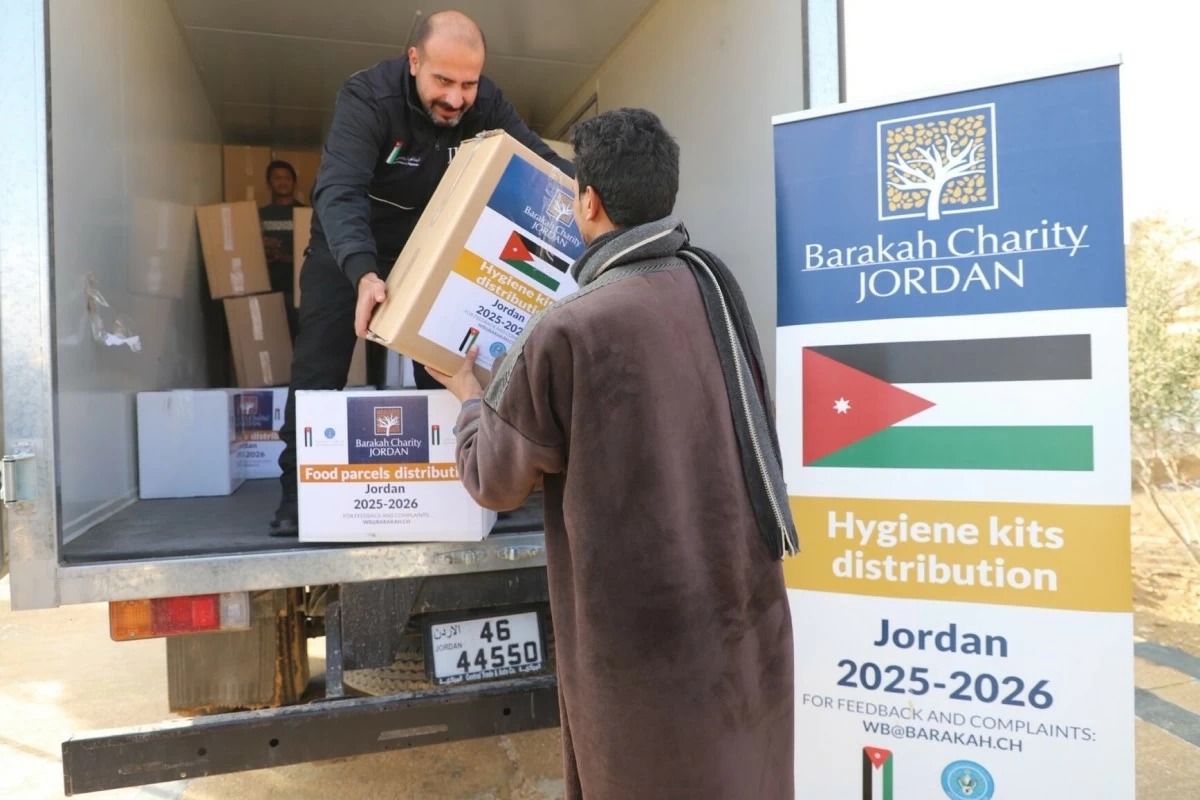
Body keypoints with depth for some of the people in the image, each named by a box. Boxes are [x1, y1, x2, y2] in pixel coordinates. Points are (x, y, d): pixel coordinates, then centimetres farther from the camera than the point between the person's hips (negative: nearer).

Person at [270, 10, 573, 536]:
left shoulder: (487, 105, -19)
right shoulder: (366, 97, -31)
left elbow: (543, 163, -18)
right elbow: (339, 191, -42)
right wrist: (363, 274, -59)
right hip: (348, 246, -3)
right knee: (319, 366, -4)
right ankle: (298, 490, 7)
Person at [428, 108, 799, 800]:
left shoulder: (566, 334, -21)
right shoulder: (714, 285, -2)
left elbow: (495, 483, -6)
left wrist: (469, 396, 13)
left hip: (642, 621, -5)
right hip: (742, 597, 6)